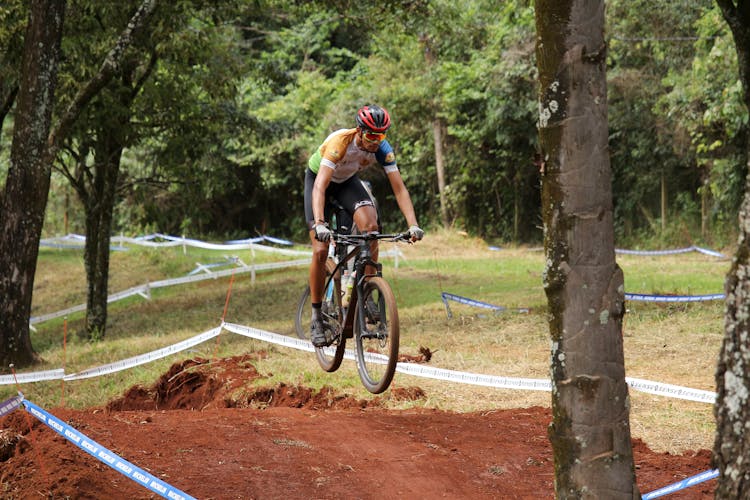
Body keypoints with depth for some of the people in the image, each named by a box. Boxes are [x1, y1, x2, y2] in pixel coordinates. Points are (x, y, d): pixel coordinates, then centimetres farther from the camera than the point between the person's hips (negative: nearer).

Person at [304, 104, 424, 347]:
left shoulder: (382, 149, -25)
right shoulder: (340, 142, -38)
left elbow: (399, 189, -24)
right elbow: (320, 187, -45)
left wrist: (413, 225, -37)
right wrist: (319, 224, -58)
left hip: (347, 181, 3)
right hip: (318, 178, -3)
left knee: (370, 225, -26)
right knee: (320, 250, -14)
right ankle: (316, 319, -2)